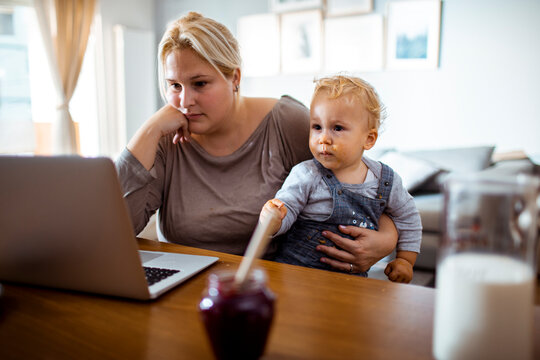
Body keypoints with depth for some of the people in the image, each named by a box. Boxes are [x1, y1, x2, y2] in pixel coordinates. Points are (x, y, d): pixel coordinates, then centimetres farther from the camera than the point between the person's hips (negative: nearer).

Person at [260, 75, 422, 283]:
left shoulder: (386, 181, 1)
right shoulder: (306, 176, -9)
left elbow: (408, 216, 17)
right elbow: (286, 209, -10)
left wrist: (405, 259, 14)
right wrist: (273, 220, -33)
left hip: (352, 278, 4)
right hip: (298, 270, -3)